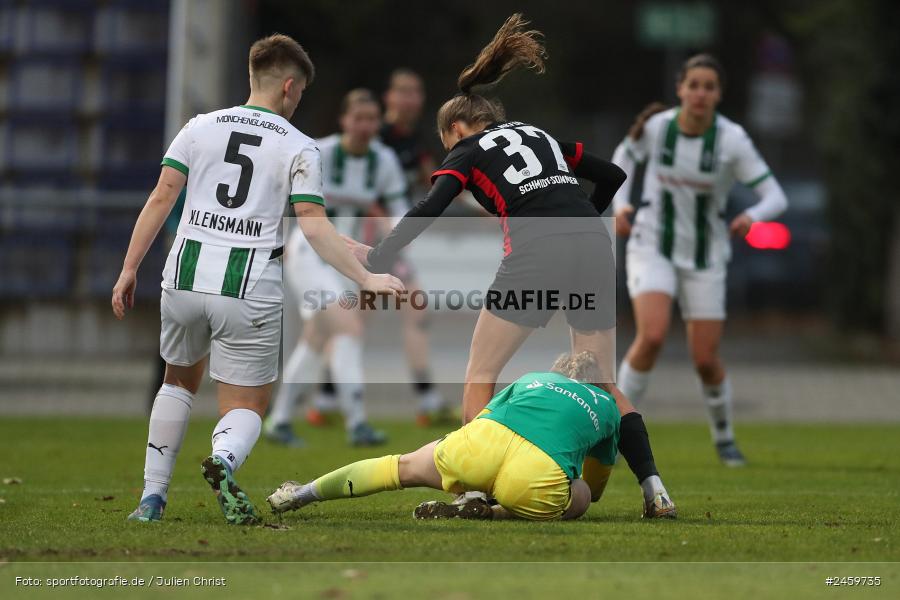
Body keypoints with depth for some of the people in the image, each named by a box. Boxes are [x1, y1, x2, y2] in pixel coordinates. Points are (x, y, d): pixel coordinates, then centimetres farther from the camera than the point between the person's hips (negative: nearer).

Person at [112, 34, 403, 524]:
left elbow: (160, 199, 3)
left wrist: (130, 269, 7)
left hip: (184, 280, 3)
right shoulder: (298, 148, 1)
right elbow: (314, 226, -6)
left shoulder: (200, 127, 8)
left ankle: (152, 497, 21)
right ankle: (224, 460, -28)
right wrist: (366, 278, -1)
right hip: (250, 290, -3)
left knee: (179, 381, 27)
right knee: (246, 407, 8)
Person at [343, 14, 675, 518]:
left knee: (481, 378, 9)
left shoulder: (469, 151, 13)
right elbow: (614, 175, 29)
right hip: (595, 250, 5)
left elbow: (429, 211, 0)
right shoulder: (542, 136, 28)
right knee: (603, 385, 16)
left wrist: (376, 257, 6)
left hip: (536, 254, -5)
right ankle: (654, 488, 2)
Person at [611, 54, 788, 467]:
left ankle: (723, 436, 28)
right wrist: (620, 204, -4)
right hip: (652, 247, 0)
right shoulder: (656, 126, -10)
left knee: (706, 360, 0)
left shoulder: (732, 140, -15)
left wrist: (752, 216, -37)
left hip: (705, 257, 0)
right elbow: (625, 157, 12)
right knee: (652, 336, -25)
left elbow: (775, 197, -15)